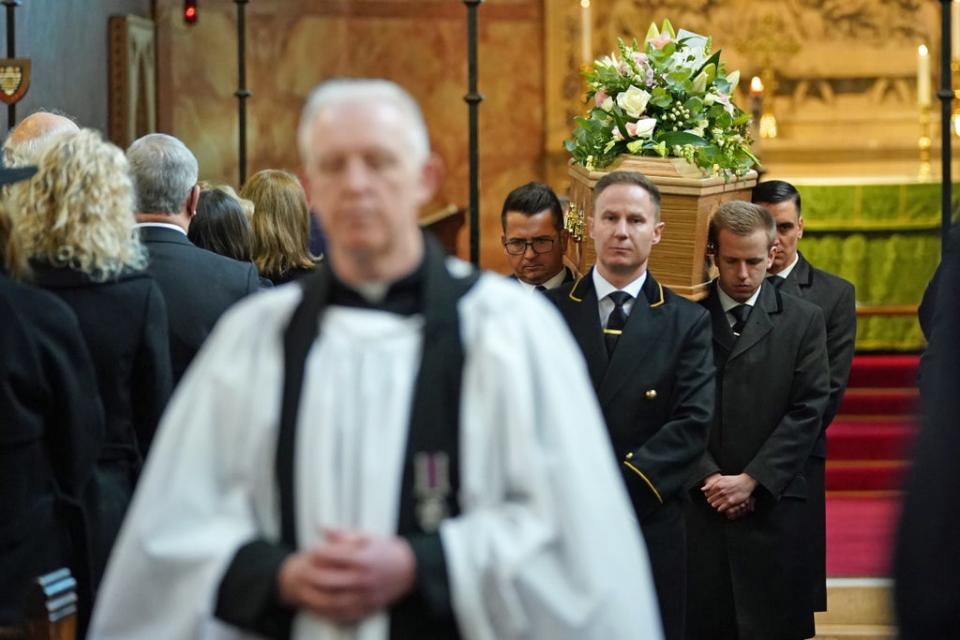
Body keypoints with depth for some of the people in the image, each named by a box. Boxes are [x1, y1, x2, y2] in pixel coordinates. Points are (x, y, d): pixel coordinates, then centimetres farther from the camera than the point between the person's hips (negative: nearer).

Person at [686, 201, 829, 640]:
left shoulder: (803, 320, 7)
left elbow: (808, 411, 0)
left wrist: (751, 480, -8)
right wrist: (708, 477, -9)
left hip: (772, 504, 0)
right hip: (696, 504, 0)